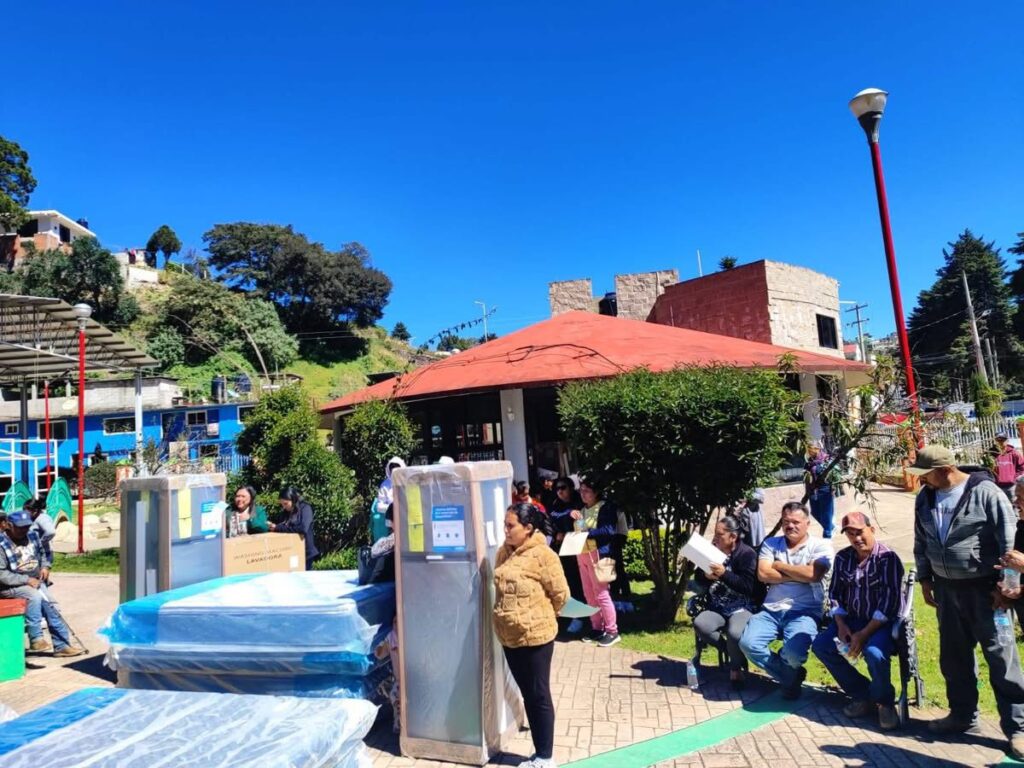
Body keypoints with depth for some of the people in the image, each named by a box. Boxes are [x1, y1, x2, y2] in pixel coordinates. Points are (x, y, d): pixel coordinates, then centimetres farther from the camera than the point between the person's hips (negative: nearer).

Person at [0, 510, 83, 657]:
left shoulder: (33, 536, 7)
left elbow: (43, 553, 24)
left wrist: (45, 566, 5)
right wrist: (26, 580, -21)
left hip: (35, 582, 6)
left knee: (50, 605, -8)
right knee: (34, 595, -33)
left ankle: (61, 645, -2)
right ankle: (35, 639, -24)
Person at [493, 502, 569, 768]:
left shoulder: (543, 555, -17)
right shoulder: (504, 552, 3)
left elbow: (561, 594, -10)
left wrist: (540, 616, 3)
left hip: (535, 637, -7)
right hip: (509, 637, 7)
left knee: (539, 696, 6)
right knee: (527, 695, 17)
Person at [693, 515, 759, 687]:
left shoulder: (747, 554, -7)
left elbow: (748, 587, -17)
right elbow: (699, 581, 12)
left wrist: (724, 574, -27)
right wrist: (706, 577, -12)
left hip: (742, 608, -4)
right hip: (717, 608, 5)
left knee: (734, 633, -35)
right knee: (700, 624, -27)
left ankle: (736, 667, -2)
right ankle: (734, 652, -2)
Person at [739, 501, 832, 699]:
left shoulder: (820, 546, 4)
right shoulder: (771, 543, 12)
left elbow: (813, 574, -15)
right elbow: (763, 574, -2)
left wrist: (778, 565, -4)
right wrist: (798, 575, -7)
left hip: (804, 612, -3)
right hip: (771, 610, 3)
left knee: (793, 652, -31)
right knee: (748, 643, -22)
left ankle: (788, 673, 12)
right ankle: (791, 676, 6)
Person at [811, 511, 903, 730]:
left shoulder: (888, 558, -13)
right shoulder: (843, 558, 5)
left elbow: (889, 603, -18)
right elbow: (835, 593, 9)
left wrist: (863, 634, -21)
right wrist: (841, 625, -7)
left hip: (883, 622, -6)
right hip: (852, 619, 6)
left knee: (873, 652, -34)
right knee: (820, 644, -12)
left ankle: (884, 702, -3)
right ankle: (862, 695, 3)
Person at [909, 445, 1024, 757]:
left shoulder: (985, 492, -15)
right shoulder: (926, 498, 3)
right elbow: (921, 541, 12)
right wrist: (925, 579, 13)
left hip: (984, 587, -6)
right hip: (946, 587, 6)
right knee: (953, 655, 15)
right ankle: (962, 714, 30)